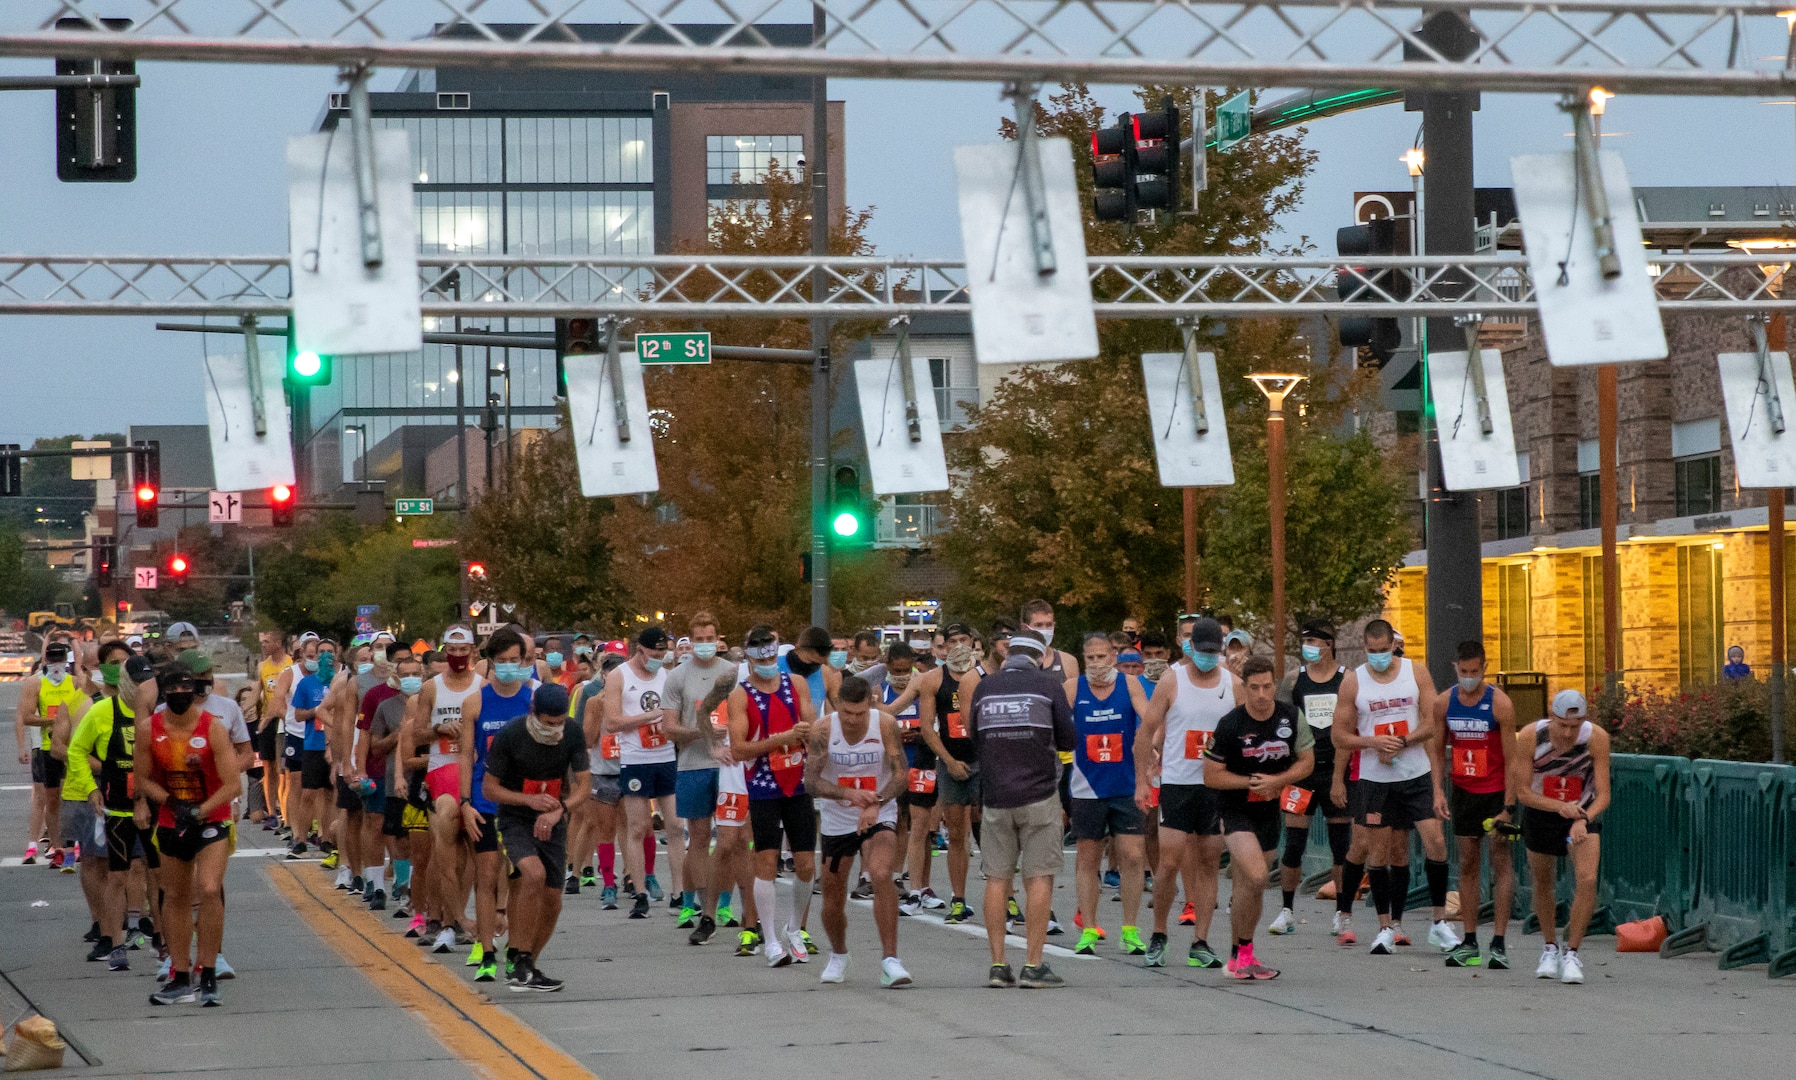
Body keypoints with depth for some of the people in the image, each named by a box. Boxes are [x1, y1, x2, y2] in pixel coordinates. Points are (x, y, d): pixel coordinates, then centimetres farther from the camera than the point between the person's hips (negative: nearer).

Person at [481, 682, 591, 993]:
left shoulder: (572, 732, -7)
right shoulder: (509, 735, -17)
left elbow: (584, 783, -2)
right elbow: (489, 789, -9)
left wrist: (559, 810, -21)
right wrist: (531, 800, -23)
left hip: (552, 823, 4)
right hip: (515, 819, -4)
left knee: (551, 900, 1)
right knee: (534, 873, -30)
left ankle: (530, 968, 22)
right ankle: (521, 965, -24)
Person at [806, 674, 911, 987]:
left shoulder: (885, 724, -15)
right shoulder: (823, 730, -14)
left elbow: (900, 774, -13)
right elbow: (811, 781, -16)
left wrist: (875, 805, -30)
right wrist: (848, 793, -33)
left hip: (880, 817, -2)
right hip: (836, 820, 2)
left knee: (881, 875, -27)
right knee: (833, 896, 9)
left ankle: (889, 959, -24)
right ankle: (838, 955, 39)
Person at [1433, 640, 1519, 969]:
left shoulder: (1500, 703, -13)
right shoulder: (1444, 703, -1)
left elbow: (1511, 759, -12)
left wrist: (1508, 807, -16)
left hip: (1496, 791, -4)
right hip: (1463, 791, 4)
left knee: (1501, 862, -6)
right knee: (1467, 864, 6)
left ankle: (1499, 943, -7)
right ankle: (1469, 943, 10)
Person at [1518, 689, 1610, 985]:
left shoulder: (1597, 738, -25)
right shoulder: (1530, 737, -25)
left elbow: (1603, 794, -22)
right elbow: (1523, 791, -18)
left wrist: (1584, 820, -41)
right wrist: (1560, 807, -33)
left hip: (1584, 813, -1)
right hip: (1540, 812, 1)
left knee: (1587, 880, -19)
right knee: (1543, 882, 12)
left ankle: (1571, 954, -7)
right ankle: (1550, 949, 35)